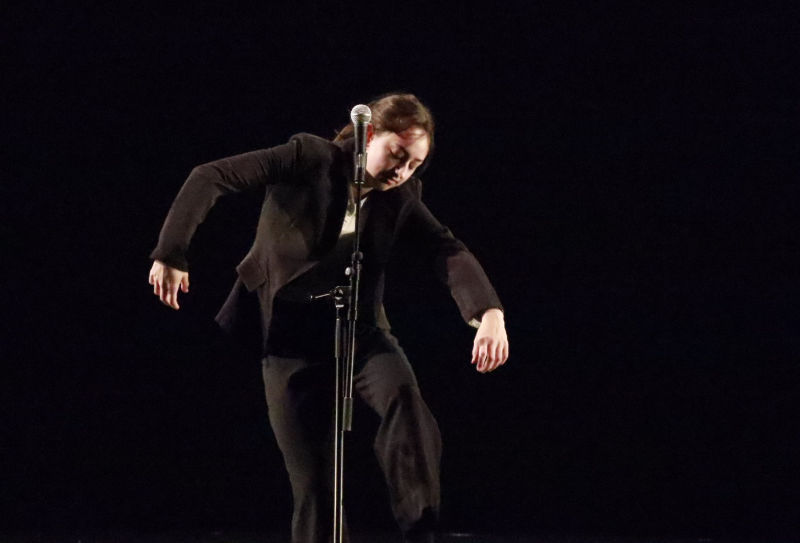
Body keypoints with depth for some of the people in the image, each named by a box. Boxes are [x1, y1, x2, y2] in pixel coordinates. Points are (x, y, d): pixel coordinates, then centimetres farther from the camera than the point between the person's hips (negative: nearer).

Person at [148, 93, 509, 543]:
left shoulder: (401, 202, -2)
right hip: (291, 339, -2)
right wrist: (171, 255, -20)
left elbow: (450, 252, -16)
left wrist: (490, 312, -35)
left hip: (360, 331, 2)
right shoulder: (310, 160, -11)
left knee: (402, 392, -31)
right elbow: (211, 177, -14)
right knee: (313, 477, -4)